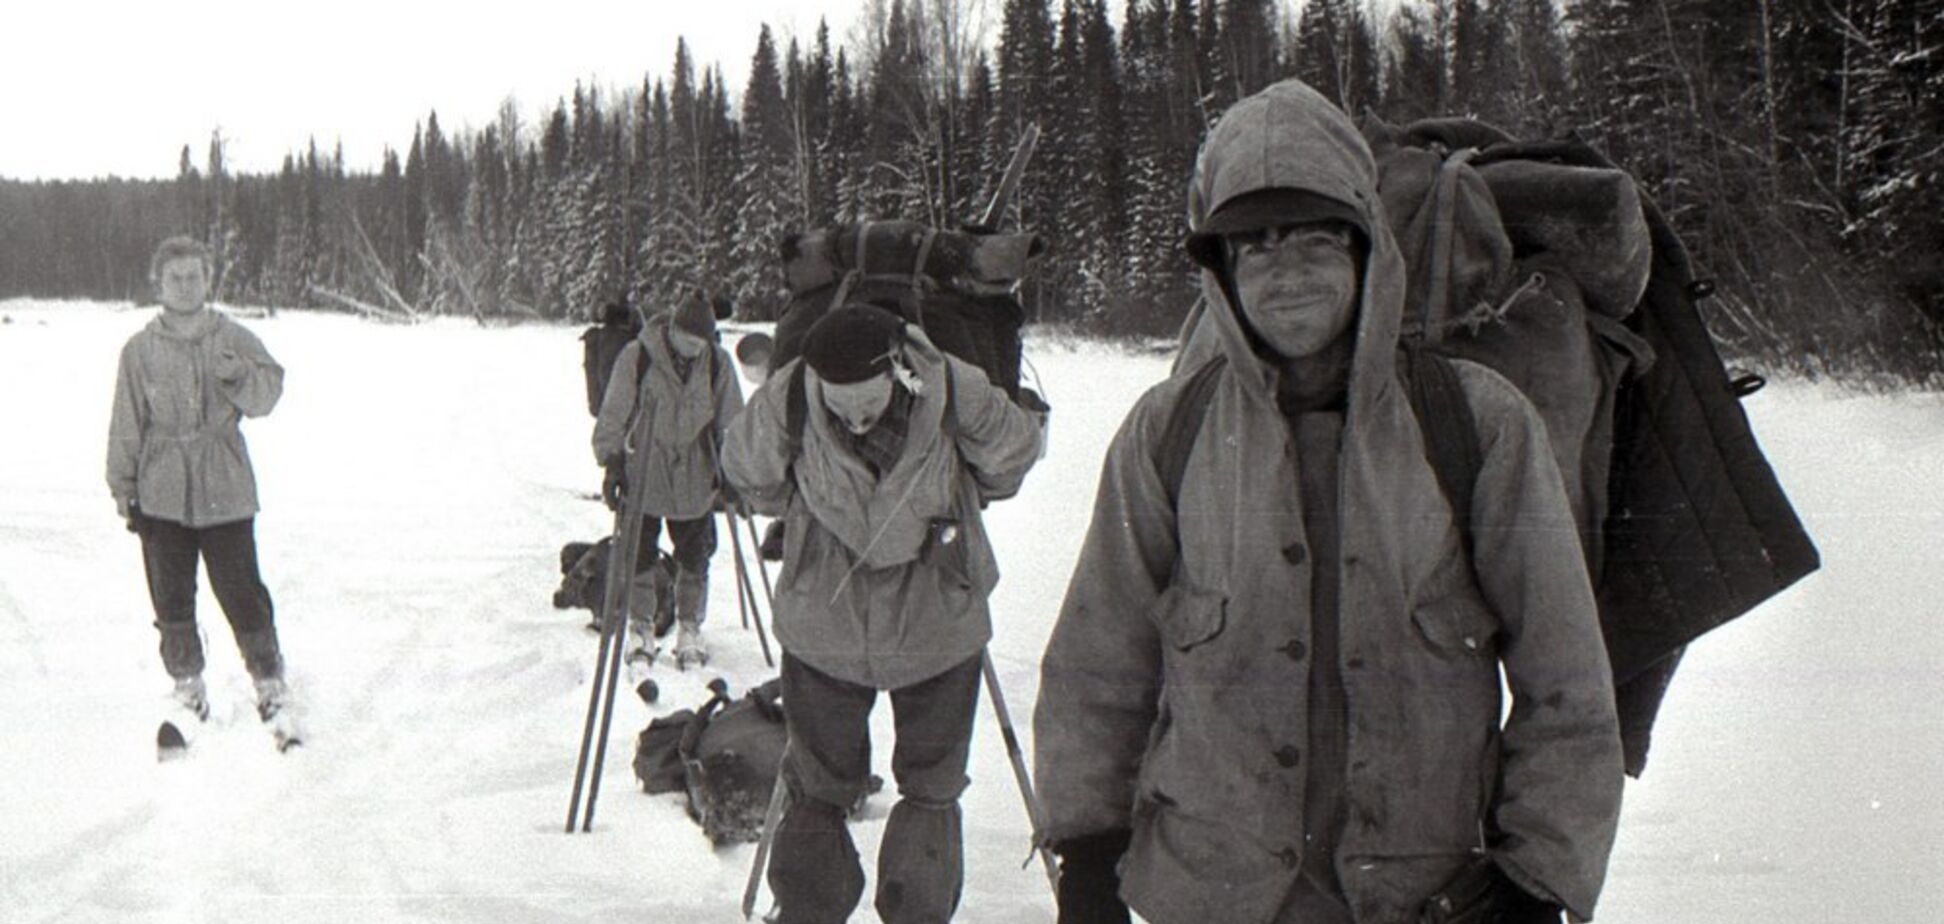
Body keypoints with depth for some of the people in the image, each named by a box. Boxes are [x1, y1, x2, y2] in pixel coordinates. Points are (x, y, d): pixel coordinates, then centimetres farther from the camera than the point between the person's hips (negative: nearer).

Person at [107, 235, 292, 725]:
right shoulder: (140, 349, 2)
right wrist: (123, 489, 5)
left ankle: (268, 675, 16)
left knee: (242, 591, -1)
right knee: (171, 596, 8)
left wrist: (238, 376, -25)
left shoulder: (234, 339, 2)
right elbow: (126, 426, 6)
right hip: (162, 495, 1)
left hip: (225, 489, -1)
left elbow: (268, 393, -4)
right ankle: (187, 680, 25)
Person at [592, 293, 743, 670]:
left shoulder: (718, 363, -3)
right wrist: (613, 461, -7)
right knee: (640, 557, 6)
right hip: (643, 478, -2)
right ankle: (641, 631, 20)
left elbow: (730, 422, 6)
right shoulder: (637, 357, -11)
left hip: (695, 480, 2)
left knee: (694, 560, 10)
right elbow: (614, 414, -4)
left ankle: (689, 631, 25)